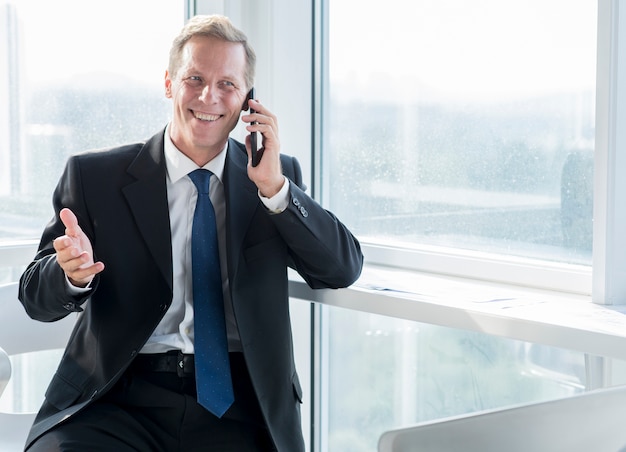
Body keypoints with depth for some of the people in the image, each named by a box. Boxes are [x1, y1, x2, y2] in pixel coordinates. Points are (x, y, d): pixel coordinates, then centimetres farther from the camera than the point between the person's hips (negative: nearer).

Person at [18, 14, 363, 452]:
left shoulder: (280, 176, 12)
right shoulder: (93, 176, 7)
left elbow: (344, 270, 3)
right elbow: (36, 296, 6)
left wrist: (274, 186, -8)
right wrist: (73, 272, -17)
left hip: (239, 412, 2)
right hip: (119, 399, -2)